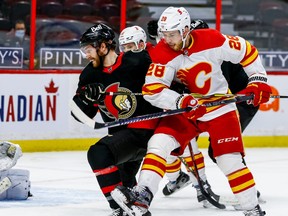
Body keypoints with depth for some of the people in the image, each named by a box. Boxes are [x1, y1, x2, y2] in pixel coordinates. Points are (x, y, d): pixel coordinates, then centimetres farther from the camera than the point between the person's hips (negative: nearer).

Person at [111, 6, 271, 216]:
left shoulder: (213, 40, -19)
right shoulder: (162, 53, -16)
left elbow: (247, 52, -5)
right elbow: (152, 90, -21)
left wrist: (258, 80, -8)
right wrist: (181, 101, -34)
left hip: (219, 107, -2)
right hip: (184, 111, 2)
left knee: (230, 159, -9)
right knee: (159, 143, -18)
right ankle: (142, 196, -25)